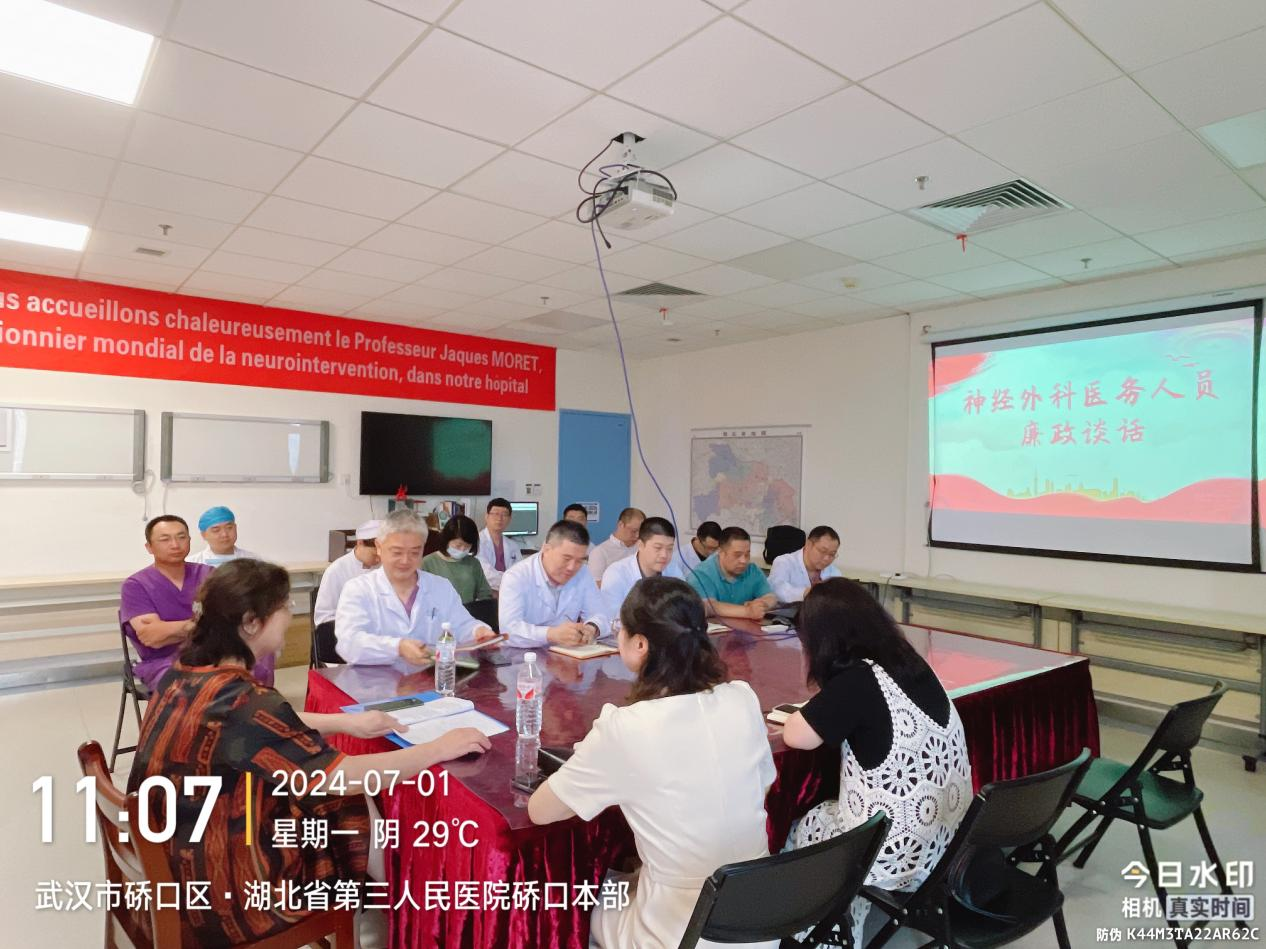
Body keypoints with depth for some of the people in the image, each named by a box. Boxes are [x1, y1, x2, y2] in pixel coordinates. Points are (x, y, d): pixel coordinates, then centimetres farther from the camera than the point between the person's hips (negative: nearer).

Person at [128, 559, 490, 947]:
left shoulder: (187, 673, -5)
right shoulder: (241, 703, -31)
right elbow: (343, 778, -27)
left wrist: (346, 722, 4)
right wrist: (438, 748, -17)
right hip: (221, 893, -7)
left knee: (335, 806, 17)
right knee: (353, 811, 11)